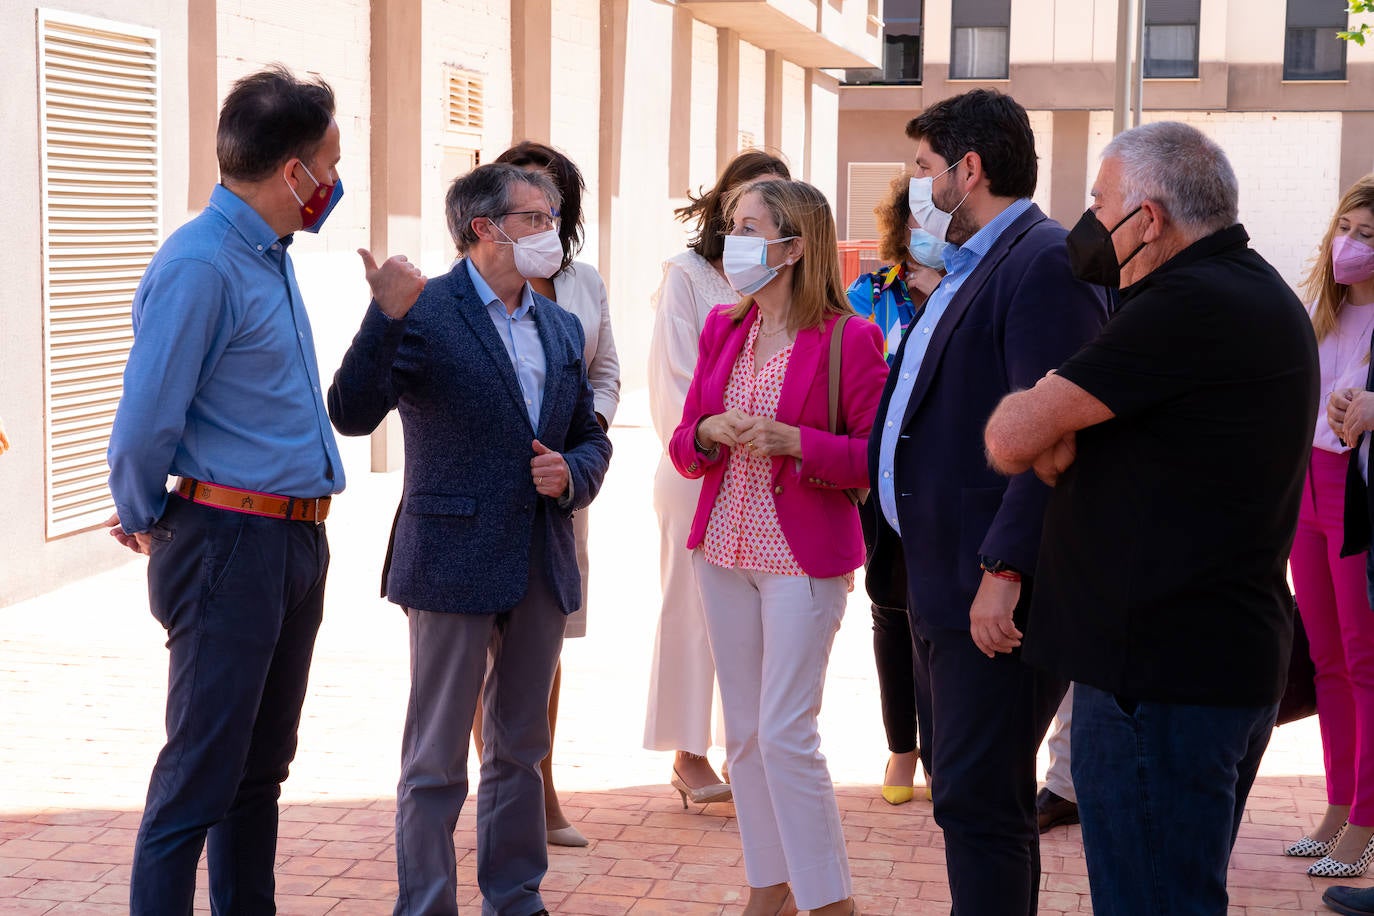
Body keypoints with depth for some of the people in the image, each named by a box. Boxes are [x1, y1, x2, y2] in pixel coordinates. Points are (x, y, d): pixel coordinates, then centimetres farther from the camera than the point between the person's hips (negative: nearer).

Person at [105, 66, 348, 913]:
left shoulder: (271, 253, 11)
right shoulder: (200, 266, -18)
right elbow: (145, 423, -16)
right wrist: (143, 523, -3)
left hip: (297, 543, 9)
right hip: (228, 546, -9)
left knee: (262, 766, 16)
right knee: (201, 773, -3)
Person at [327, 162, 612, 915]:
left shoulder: (560, 328, 12)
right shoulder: (425, 314, -9)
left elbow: (592, 438, 20)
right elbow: (352, 415, -20)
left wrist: (570, 475, -3)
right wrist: (385, 316, -32)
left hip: (540, 568, 7)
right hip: (454, 562, -6)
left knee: (519, 751, 17)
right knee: (436, 762, 3)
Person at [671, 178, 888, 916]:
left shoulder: (848, 339, -10)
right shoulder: (722, 329, 9)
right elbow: (683, 448, 12)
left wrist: (792, 440, -22)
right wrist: (710, 432, -10)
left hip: (803, 557, -6)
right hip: (724, 549, 6)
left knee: (785, 734, -8)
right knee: (744, 734, 11)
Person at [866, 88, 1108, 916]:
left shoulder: (1047, 263, -13)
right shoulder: (968, 270, 19)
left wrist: (1005, 570, -24)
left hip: (997, 592, -10)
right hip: (945, 583, 10)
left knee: (979, 804, -7)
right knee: (970, 793, 16)